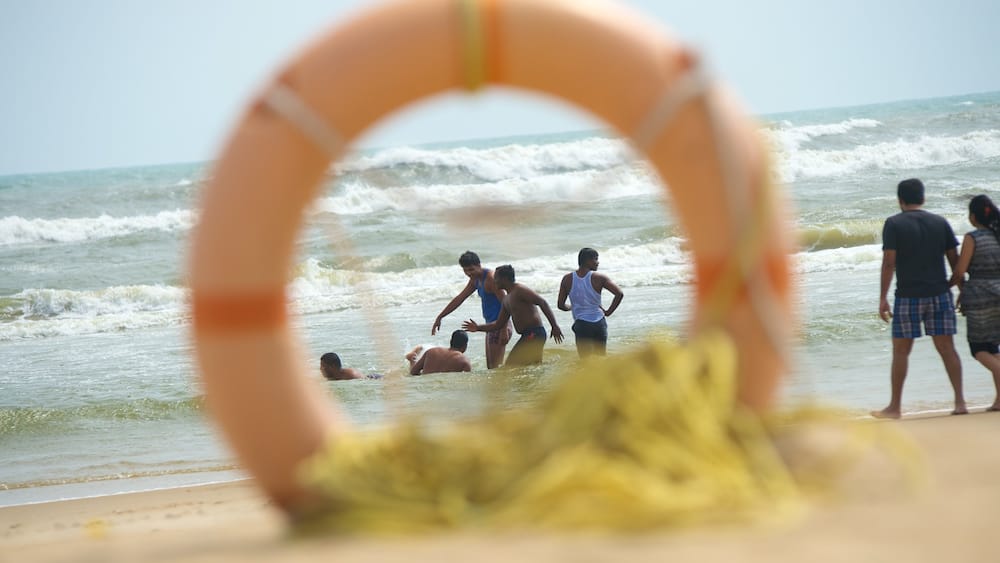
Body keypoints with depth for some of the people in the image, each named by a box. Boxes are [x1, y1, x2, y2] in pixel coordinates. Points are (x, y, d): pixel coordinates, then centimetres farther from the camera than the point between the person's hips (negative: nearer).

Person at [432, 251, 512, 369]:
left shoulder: (490, 278, -15)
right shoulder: (476, 279, 14)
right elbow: (459, 299, 23)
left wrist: (504, 330, -25)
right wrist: (440, 317, 25)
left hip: (499, 327, -10)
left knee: (495, 367, -14)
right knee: (490, 367, 9)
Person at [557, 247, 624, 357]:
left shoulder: (567, 279, -1)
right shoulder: (599, 278, -6)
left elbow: (560, 305, 2)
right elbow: (619, 294, -14)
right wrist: (608, 312, -2)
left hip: (582, 324, -1)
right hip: (599, 322, 1)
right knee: (601, 356, 18)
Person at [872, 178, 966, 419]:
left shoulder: (894, 224, -4)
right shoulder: (940, 223, 6)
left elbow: (889, 262, -11)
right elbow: (954, 259, 6)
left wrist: (883, 297, -8)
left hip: (908, 297, -3)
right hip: (940, 295, 3)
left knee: (901, 351, 5)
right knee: (947, 348, 5)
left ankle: (894, 406, 8)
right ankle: (960, 401, -1)